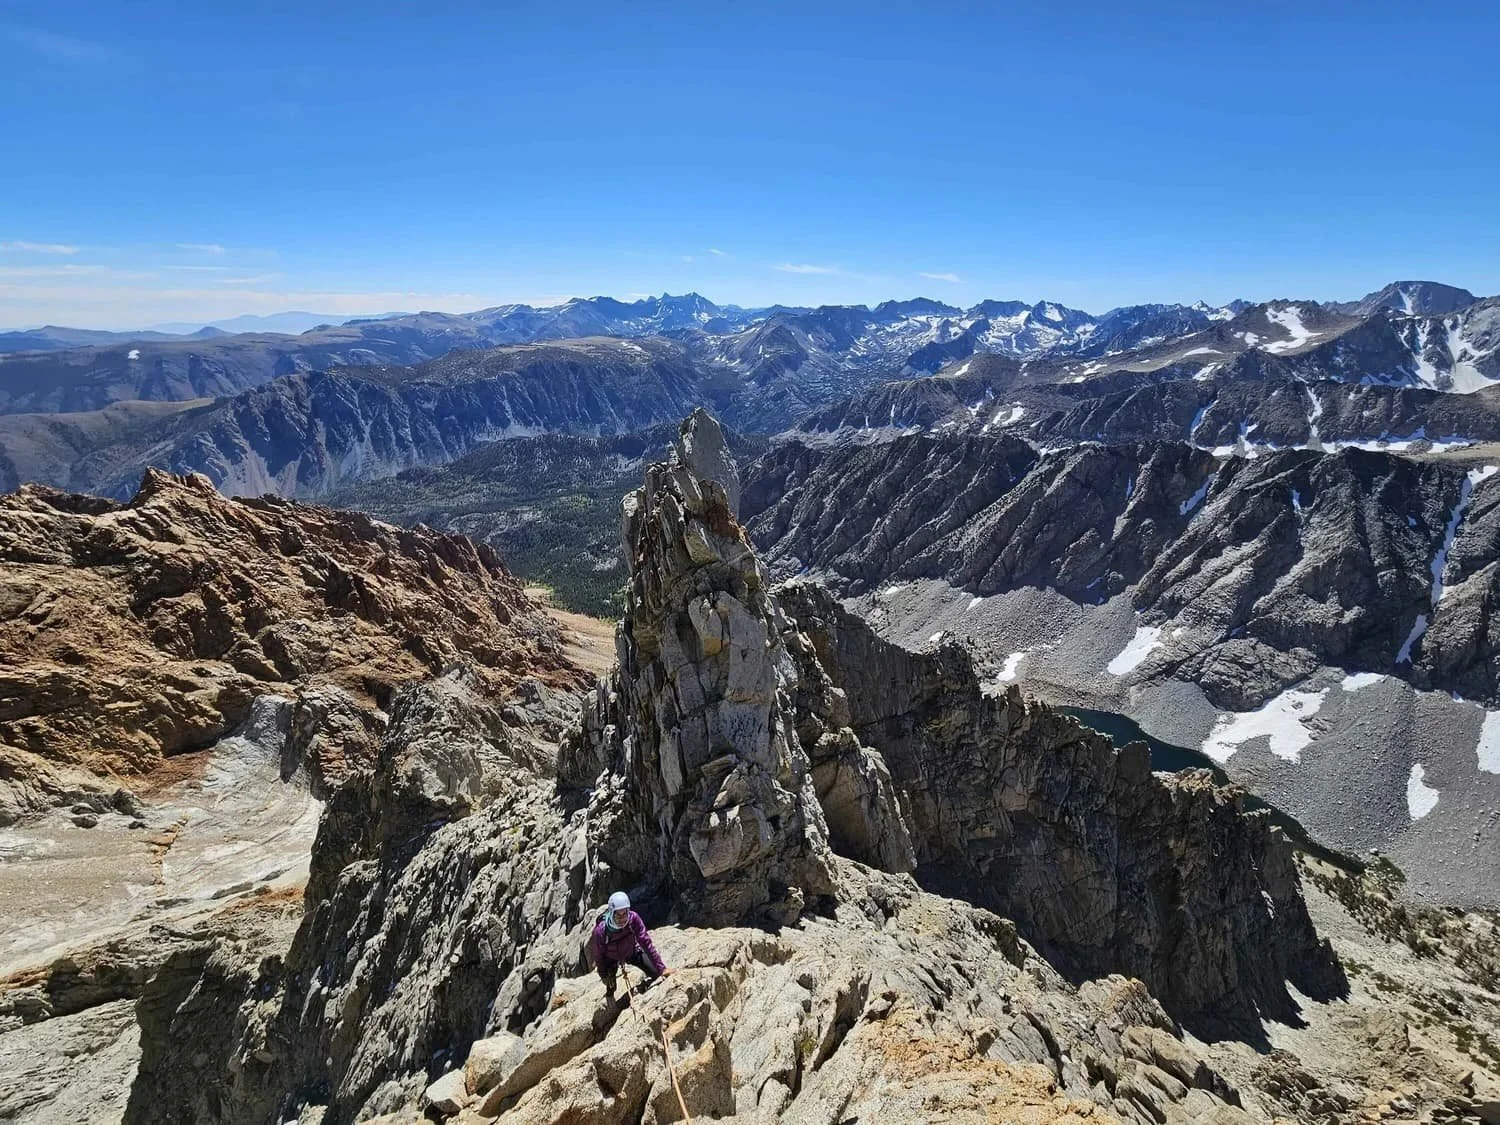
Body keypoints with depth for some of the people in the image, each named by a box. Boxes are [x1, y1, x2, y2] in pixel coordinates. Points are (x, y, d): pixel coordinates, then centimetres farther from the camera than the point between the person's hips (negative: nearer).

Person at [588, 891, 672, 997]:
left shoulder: (633, 918, -36)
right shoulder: (601, 931, -38)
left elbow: (646, 942, -31)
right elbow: (598, 955, -19)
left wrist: (661, 968, -33)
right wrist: (604, 976, -6)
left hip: (631, 951, 1)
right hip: (610, 958, -1)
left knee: (655, 972, -5)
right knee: (610, 985, 5)